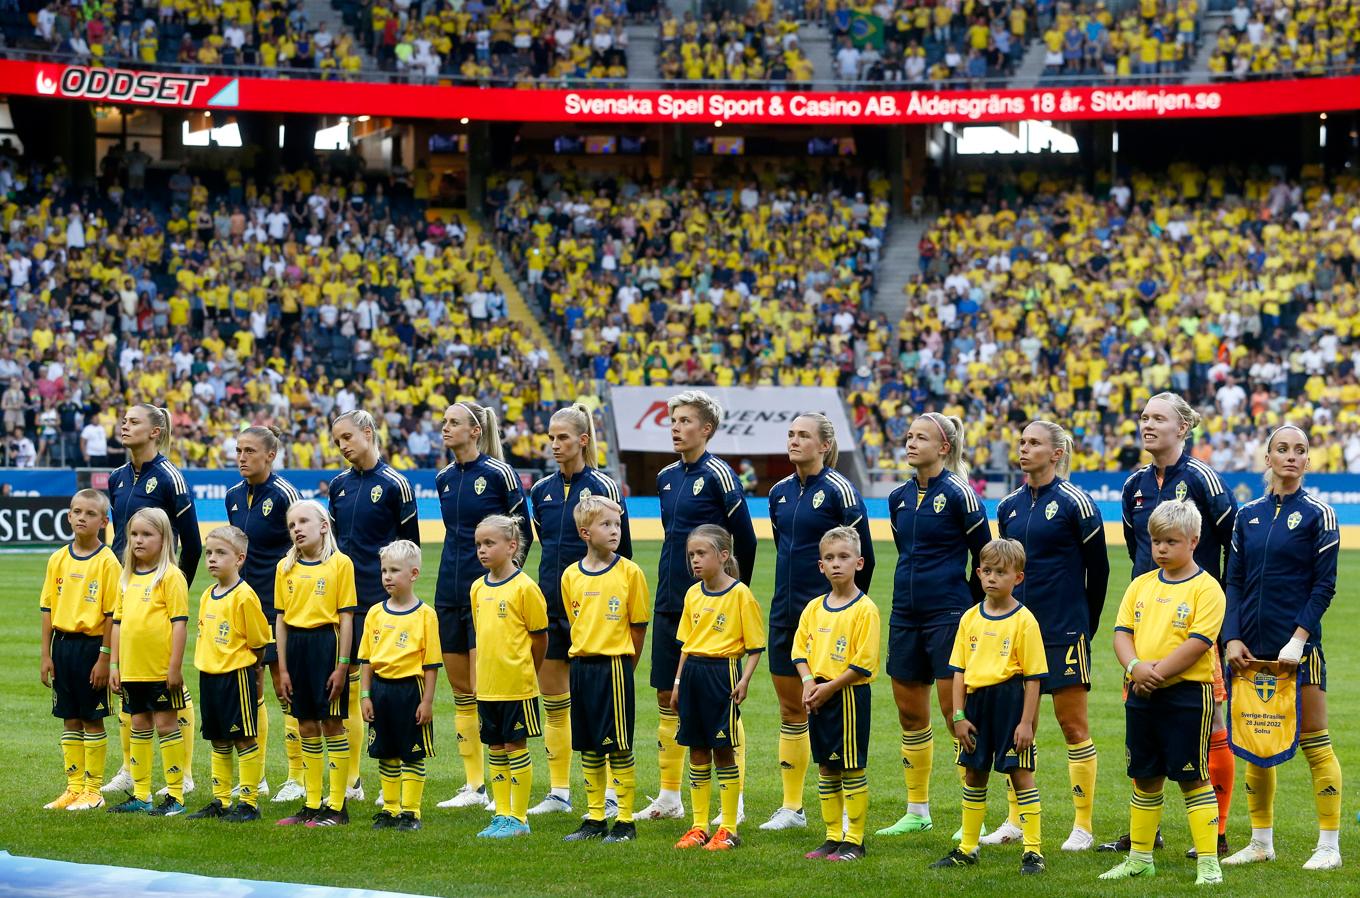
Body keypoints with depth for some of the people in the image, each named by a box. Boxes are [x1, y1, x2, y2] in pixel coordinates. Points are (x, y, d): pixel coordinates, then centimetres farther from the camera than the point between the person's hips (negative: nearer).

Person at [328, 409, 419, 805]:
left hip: (380, 600, -6)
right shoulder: (339, 485, 11)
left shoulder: (394, 483, -5)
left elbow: (410, 543, -2)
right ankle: (350, 781, 12)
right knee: (346, 685, 5)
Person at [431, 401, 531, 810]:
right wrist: (456, 567, 16)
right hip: (450, 591, 7)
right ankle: (473, 785, 14)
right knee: (461, 692, 8)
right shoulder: (444, 478, 10)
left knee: (484, 691, -11)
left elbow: (523, 533, -4)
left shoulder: (499, 474, -9)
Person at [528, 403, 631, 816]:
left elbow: (621, 550, -5)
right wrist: (557, 577, 16)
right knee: (552, 700, 7)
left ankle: (610, 796, 2)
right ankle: (558, 793, 14)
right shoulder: (541, 490, 8)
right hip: (550, 605, 6)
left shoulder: (603, 488, -8)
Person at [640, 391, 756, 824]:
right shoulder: (667, 477, 11)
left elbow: (745, 539, -8)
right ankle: (668, 797, 18)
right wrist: (673, 582, 18)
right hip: (671, 600, 7)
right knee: (667, 695, 10)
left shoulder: (718, 475, -11)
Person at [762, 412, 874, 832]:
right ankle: (792, 807, 17)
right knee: (790, 708, 10)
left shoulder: (839, 491, -10)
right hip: (786, 610, 7)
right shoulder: (780, 492, 10)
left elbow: (863, 557, -7)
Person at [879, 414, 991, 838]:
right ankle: (917, 813, 20)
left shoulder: (958, 494, -9)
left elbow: (985, 556, -4)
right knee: (909, 712, 10)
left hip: (948, 616, -7)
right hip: (906, 615, 7)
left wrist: (969, 607, 2)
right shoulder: (900, 498, 9)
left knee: (956, 712, -6)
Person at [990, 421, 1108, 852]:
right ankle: (1014, 821, 17)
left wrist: (1086, 625, 5)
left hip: (1063, 633, -6)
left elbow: (1098, 567, -2)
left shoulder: (1074, 503, -8)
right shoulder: (1009, 506, 10)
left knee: (1073, 725, -1)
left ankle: (1083, 827, 4)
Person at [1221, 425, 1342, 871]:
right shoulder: (1248, 515, 10)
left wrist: (1298, 640, -15)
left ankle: (1329, 846, 1)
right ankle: (1261, 841, 17)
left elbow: (1324, 586, -6)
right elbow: (1234, 583, 9)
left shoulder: (1317, 514, -3)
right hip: (1252, 648, 5)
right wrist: (1232, 638, -3)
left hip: (1297, 646, -5)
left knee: (1314, 742, -3)